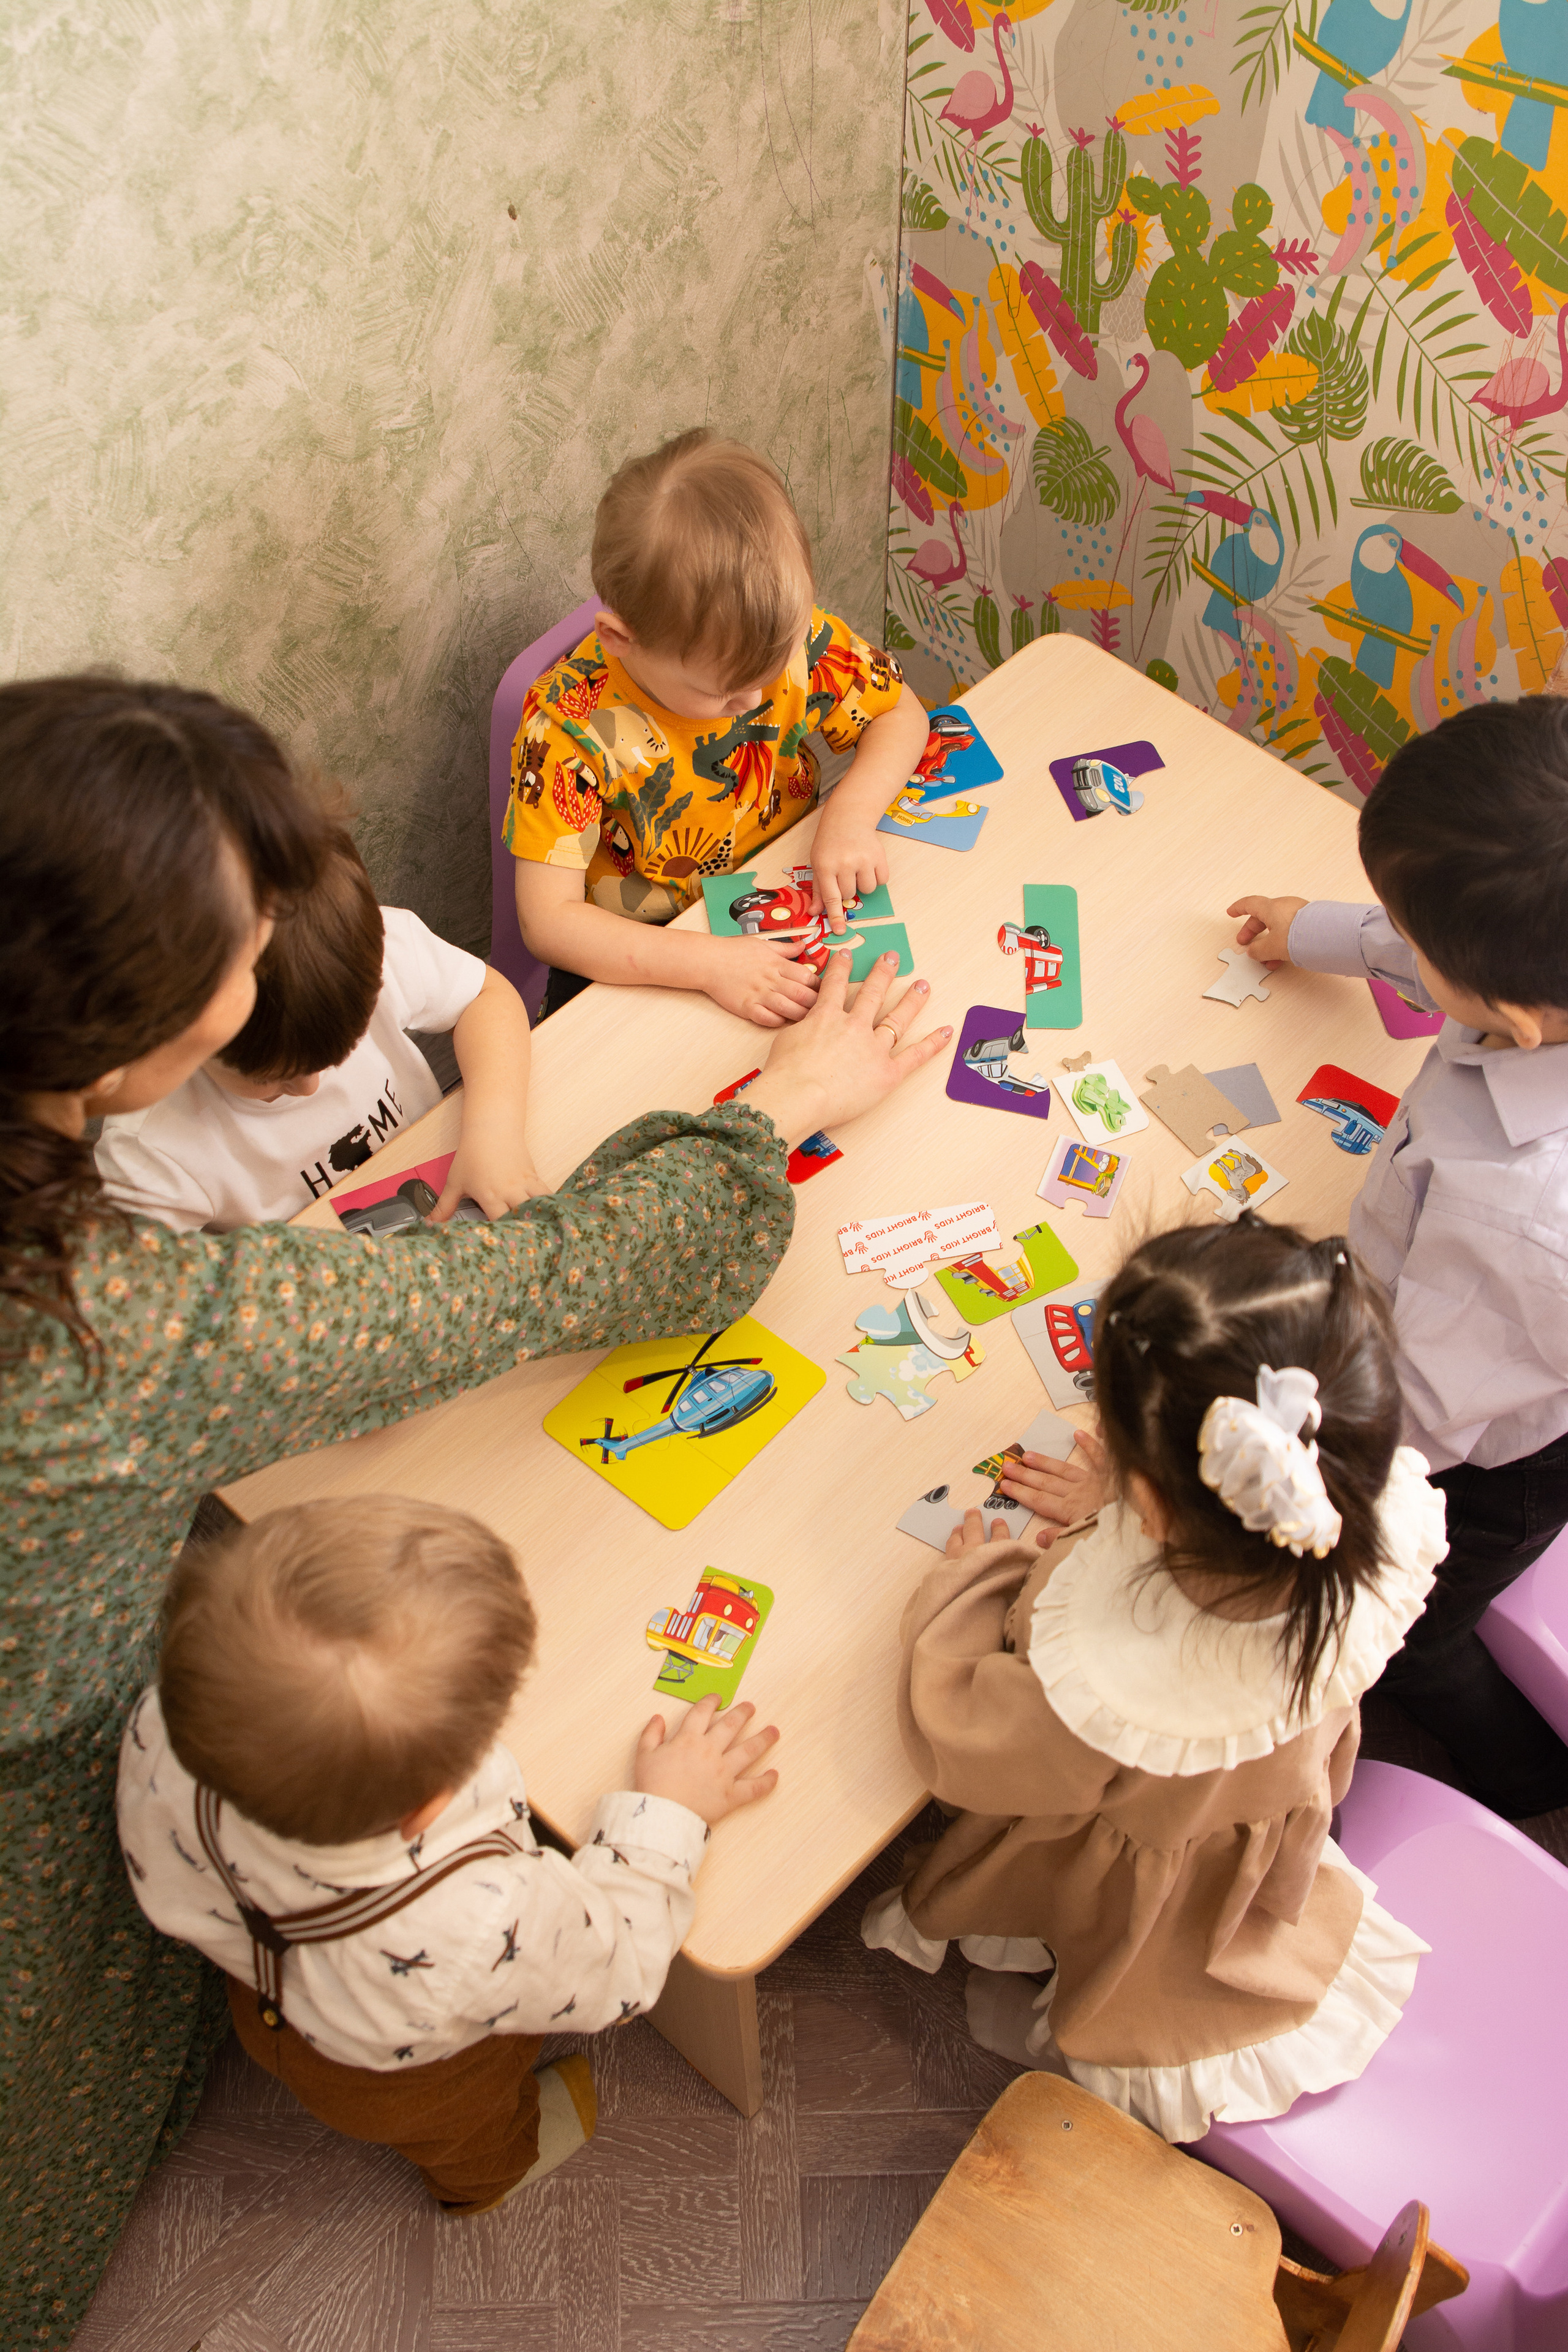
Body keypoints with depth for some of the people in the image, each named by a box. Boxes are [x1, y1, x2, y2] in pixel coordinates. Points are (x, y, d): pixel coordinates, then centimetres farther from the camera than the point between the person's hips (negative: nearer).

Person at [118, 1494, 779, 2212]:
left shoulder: (161, 1733, -42)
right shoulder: (487, 1926, -52)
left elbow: (166, 1886, -14)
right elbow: (618, 1972, -26)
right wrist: (665, 1814, -16)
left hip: (264, 2003, 4)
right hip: (404, 2080, -4)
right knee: (461, 2131, 35)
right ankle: (485, 2174, 67)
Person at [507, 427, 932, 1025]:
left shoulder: (793, 636, -17)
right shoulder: (571, 722, -26)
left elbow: (900, 713, 1)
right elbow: (548, 920, -27)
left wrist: (851, 815, -20)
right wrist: (710, 963, -39)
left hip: (792, 906, 3)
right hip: (640, 962, -3)